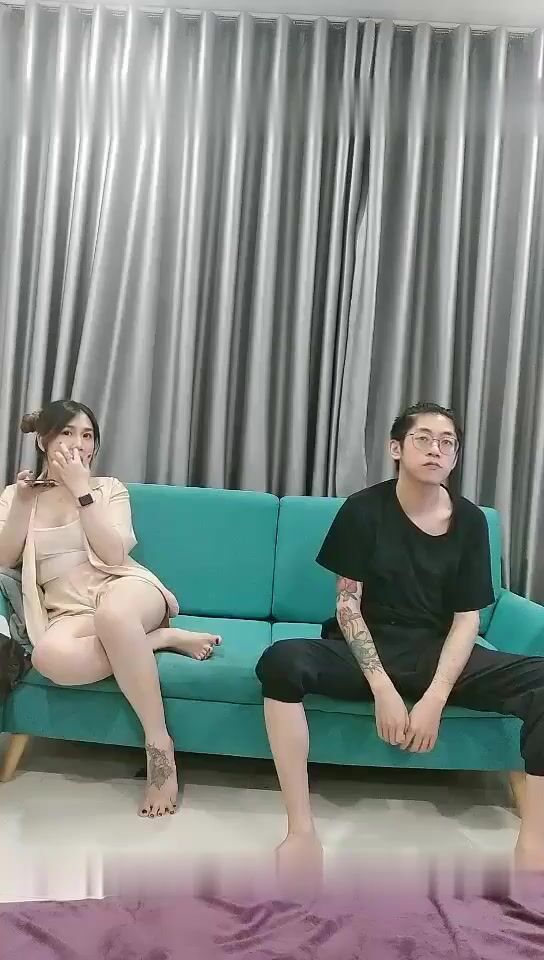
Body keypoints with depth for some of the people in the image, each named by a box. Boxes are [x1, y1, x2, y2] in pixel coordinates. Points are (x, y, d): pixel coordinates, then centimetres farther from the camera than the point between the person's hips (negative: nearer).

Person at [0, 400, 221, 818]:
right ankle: (164, 638, -19)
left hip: (122, 587, -1)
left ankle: (159, 744, -29)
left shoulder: (109, 487, 9)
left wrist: (81, 490, -11)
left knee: (112, 614, -41)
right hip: (67, 611, 1)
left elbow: (115, 554, -7)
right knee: (50, 656, -38)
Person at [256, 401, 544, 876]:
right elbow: (348, 605, -6)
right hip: (367, 648, -2)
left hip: (439, 654, 2)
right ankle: (301, 831, -25)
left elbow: (466, 619, -2)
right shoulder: (364, 509, -4)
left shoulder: (470, 521, 2)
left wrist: (434, 699, -16)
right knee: (281, 661, -32)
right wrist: (383, 689, -19)